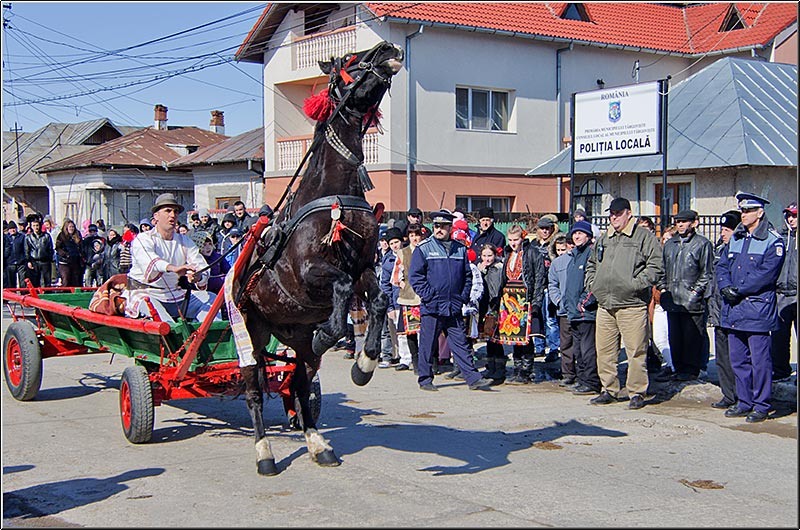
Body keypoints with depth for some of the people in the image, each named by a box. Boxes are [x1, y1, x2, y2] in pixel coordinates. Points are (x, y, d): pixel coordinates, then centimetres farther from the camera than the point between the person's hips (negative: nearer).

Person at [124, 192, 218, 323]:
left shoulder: (185, 242, 13)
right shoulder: (143, 239, -4)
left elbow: (201, 265, -3)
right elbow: (148, 260, -27)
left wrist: (198, 276, -30)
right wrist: (173, 268, -48)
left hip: (177, 295, 6)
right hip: (146, 293, -6)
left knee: (210, 299, -9)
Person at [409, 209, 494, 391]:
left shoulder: (460, 249, 10)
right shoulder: (423, 249, -2)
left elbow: (467, 275, 17)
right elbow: (415, 276, -5)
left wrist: (463, 297, 6)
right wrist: (428, 296, -11)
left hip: (454, 308, 3)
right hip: (431, 308, -3)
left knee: (461, 344, 5)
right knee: (427, 345, 4)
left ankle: (473, 378, 6)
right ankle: (425, 380, 14)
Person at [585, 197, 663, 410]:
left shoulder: (644, 237, -1)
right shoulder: (603, 238, 19)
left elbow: (656, 266, -9)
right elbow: (591, 264, 31)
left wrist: (637, 284, -16)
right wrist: (592, 284, 16)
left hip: (632, 305, -6)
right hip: (605, 305, 6)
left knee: (636, 351, -3)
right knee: (604, 350, 9)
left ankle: (637, 393, 7)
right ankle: (609, 390, 21)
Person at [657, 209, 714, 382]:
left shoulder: (703, 244, -2)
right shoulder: (669, 244, 17)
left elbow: (707, 272, -4)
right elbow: (663, 269, 23)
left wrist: (696, 291, -10)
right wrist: (662, 288, 11)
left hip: (693, 302, -6)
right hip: (672, 300, 6)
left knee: (692, 337, 0)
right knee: (675, 337, 10)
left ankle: (691, 370, 9)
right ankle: (679, 368, 20)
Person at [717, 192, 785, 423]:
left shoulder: (773, 241, -6)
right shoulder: (735, 238, 15)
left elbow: (766, 274, -15)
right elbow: (722, 266, 14)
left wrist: (739, 290, -15)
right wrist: (725, 287, -5)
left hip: (758, 308, -7)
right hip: (733, 309, 7)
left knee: (759, 360, -2)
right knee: (737, 359, 11)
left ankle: (761, 406, 7)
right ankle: (744, 402, 21)